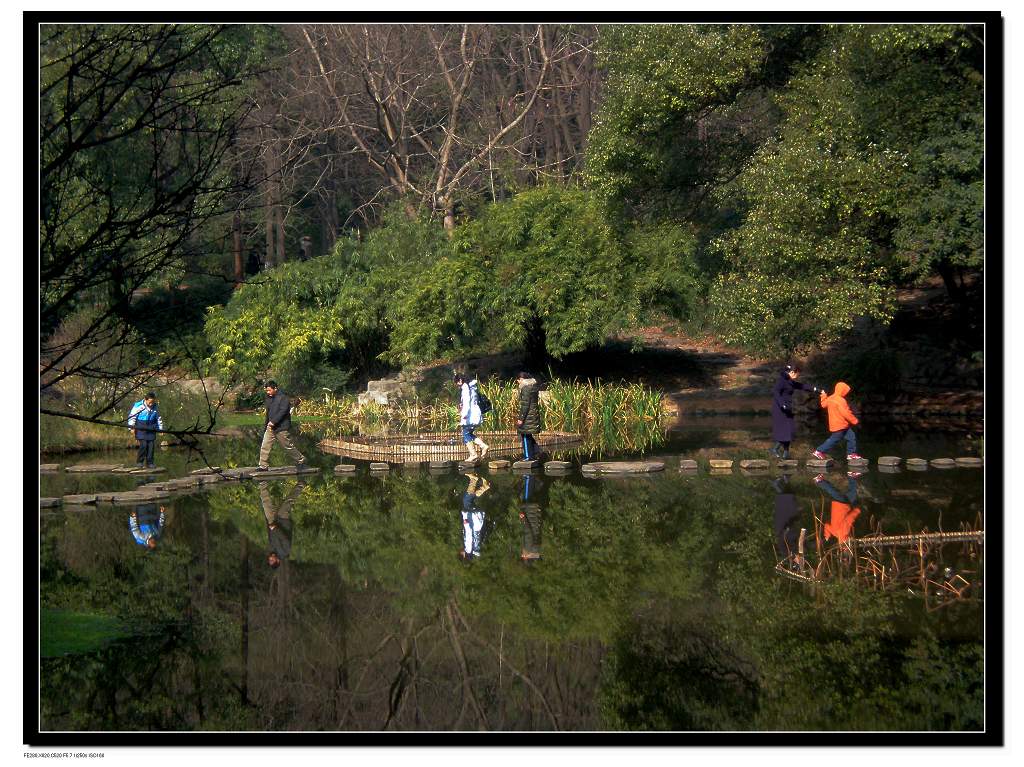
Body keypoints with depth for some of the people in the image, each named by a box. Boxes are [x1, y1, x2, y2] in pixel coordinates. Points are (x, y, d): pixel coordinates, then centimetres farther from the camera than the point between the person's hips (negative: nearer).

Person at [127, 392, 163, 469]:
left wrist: (160, 429, 20)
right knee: (143, 445, -14)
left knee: (151, 446, -1)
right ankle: (139, 462, -2)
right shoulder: (138, 406, -8)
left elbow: (158, 418, 21)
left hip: (151, 430, 5)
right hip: (141, 429, -5)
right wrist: (131, 427, -11)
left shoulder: (154, 407, 8)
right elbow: (132, 416, -3)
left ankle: (149, 463, 7)